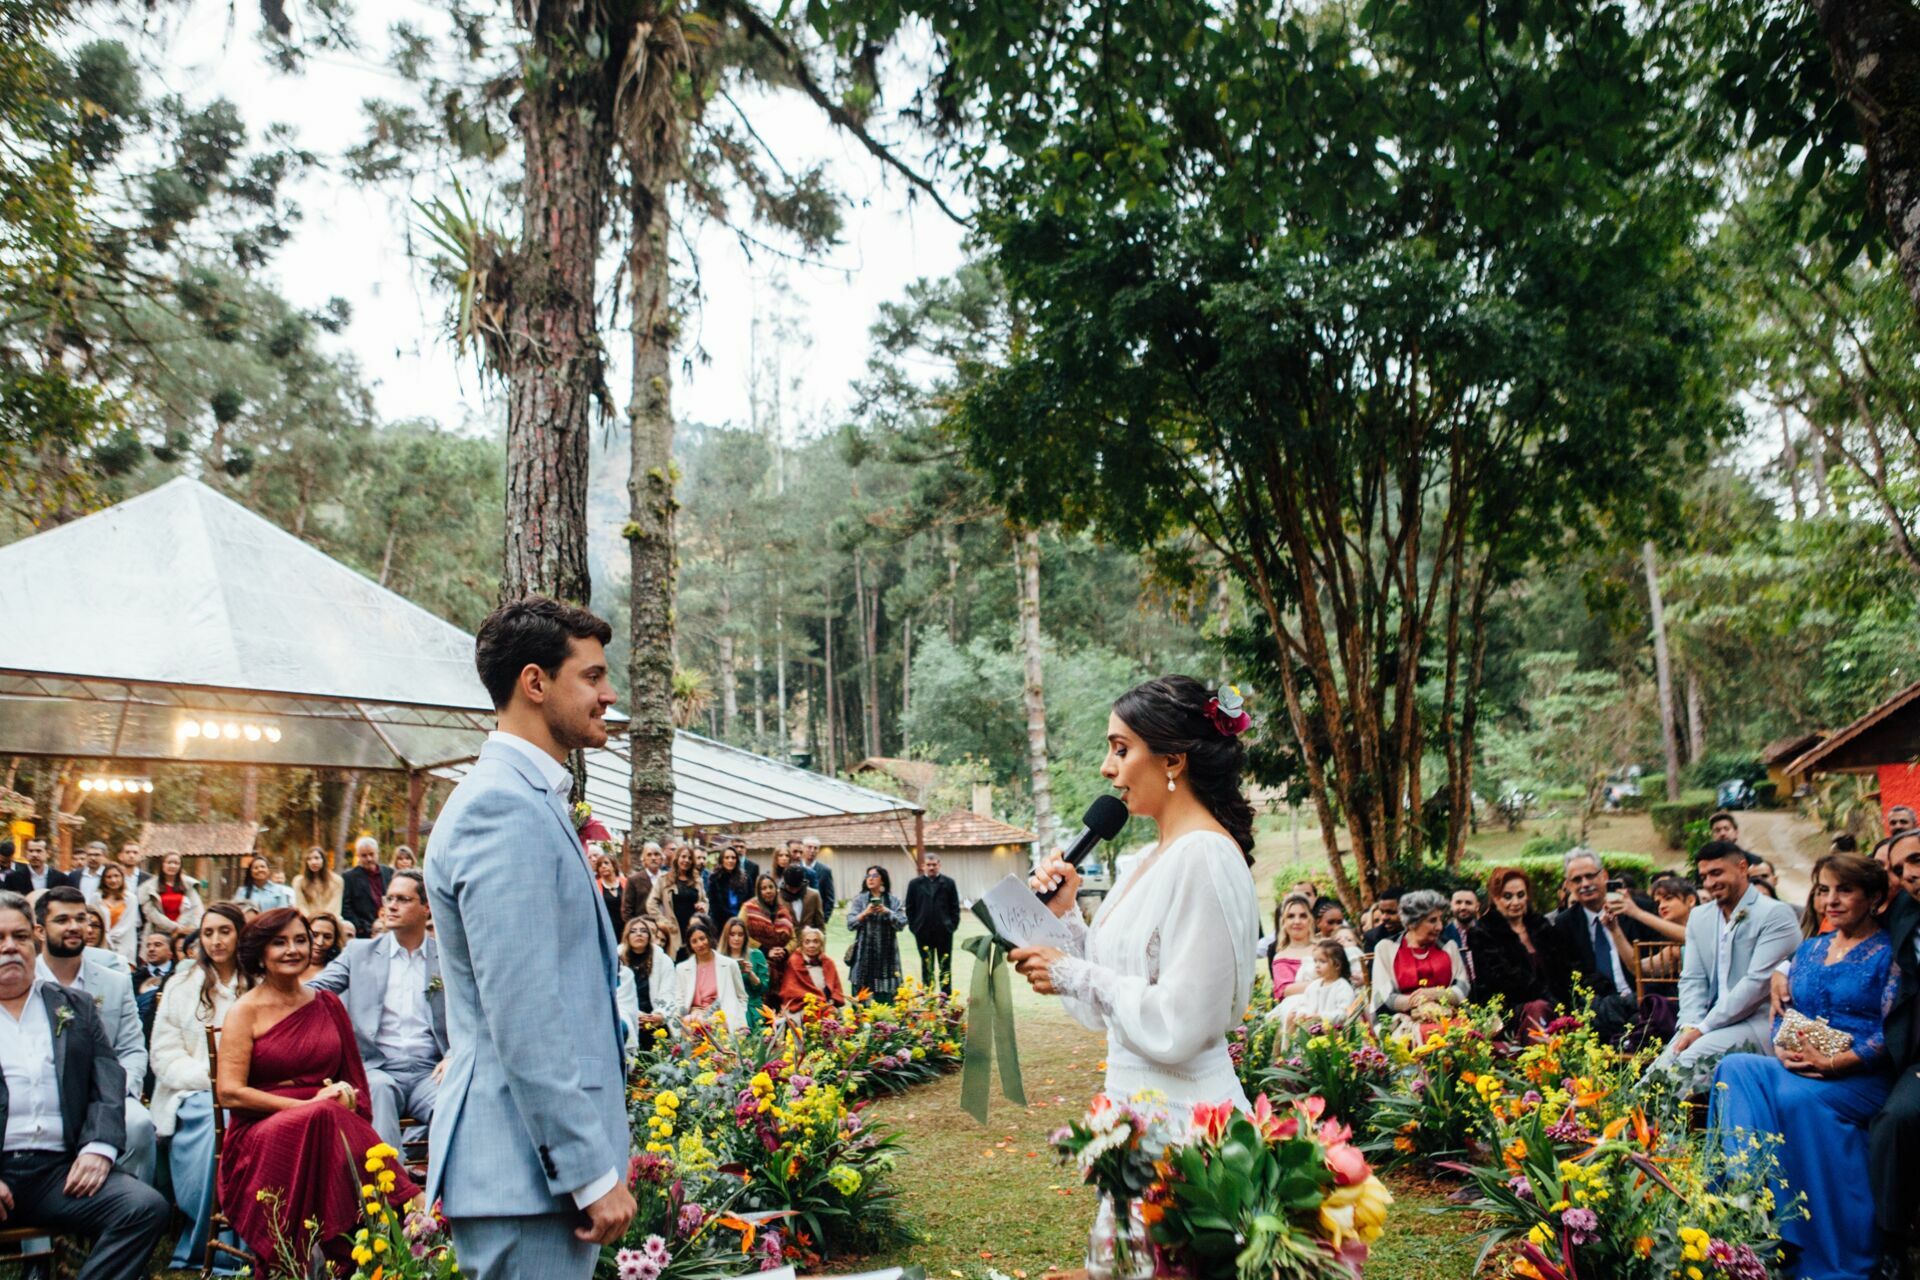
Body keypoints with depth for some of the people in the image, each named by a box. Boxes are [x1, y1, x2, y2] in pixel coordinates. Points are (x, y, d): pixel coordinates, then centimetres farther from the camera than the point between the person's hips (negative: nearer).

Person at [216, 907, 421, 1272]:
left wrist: (347, 1097, -5)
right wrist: (308, 1105, -14)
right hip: (263, 1135, -3)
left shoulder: (328, 1005, 17)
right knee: (323, 1119, -36)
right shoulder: (245, 1011, 4)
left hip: (333, 1125, 3)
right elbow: (228, 1092, -6)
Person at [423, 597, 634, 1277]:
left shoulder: (530, 800, 14)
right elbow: (522, 1015, -23)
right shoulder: (503, 807, -18)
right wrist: (592, 1173, -19)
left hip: (547, 1158, 10)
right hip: (530, 1170, -10)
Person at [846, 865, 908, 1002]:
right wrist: (865, 913, -14)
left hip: (886, 954, 0)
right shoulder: (859, 899, 7)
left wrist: (887, 912, -14)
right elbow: (850, 924, 0)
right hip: (864, 954, 0)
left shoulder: (893, 901, 8)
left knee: (885, 996, -4)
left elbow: (901, 924, -1)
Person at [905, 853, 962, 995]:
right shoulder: (914, 884, 4)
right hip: (923, 932, 0)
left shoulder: (948, 883, 3)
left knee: (945, 966, 7)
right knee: (927, 967, 7)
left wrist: (953, 925, -2)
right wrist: (914, 926, -1)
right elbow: (910, 908, 6)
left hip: (944, 931, 0)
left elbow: (955, 906, 5)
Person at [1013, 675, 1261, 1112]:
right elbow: (1105, 1014, 10)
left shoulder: (1203, 856, -19)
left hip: (1182, 1112, -8)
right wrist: (1065, 914, 0)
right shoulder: (1145, 861, 8)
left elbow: (1176, 1029, -23)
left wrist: (1074, 975, -14)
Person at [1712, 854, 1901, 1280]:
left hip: (1862, 1078, -6)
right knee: (1735, 1068, -23)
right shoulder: (1810, 948, 18)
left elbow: (1891, 1036, -10)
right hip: (1799, 1069, 6)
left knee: (1796, 1097, -35)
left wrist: (1831, 1063, -20)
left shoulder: (1888, 953, -1)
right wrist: (1783, 1049, -4)